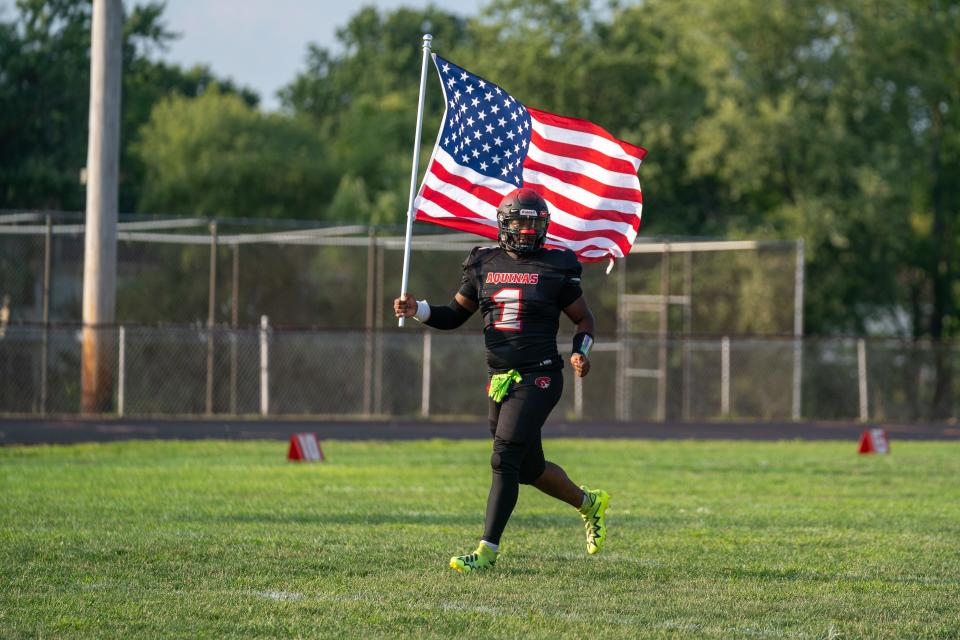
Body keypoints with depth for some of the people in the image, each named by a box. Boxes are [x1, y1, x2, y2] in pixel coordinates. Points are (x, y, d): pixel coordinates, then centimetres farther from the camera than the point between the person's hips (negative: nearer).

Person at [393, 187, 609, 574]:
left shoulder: (556, 268, -3)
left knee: (504, 460, -14)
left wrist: (580, 352, -11)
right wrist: (416, 310, -2)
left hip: (538, 378, -5)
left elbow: (583, 318, 7)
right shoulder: (484, 265, 8)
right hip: (500, 382, 5)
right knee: (529, 468, 14)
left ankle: (487, 551, -11)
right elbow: (454, 316, 16)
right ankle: (589, 503, 41)